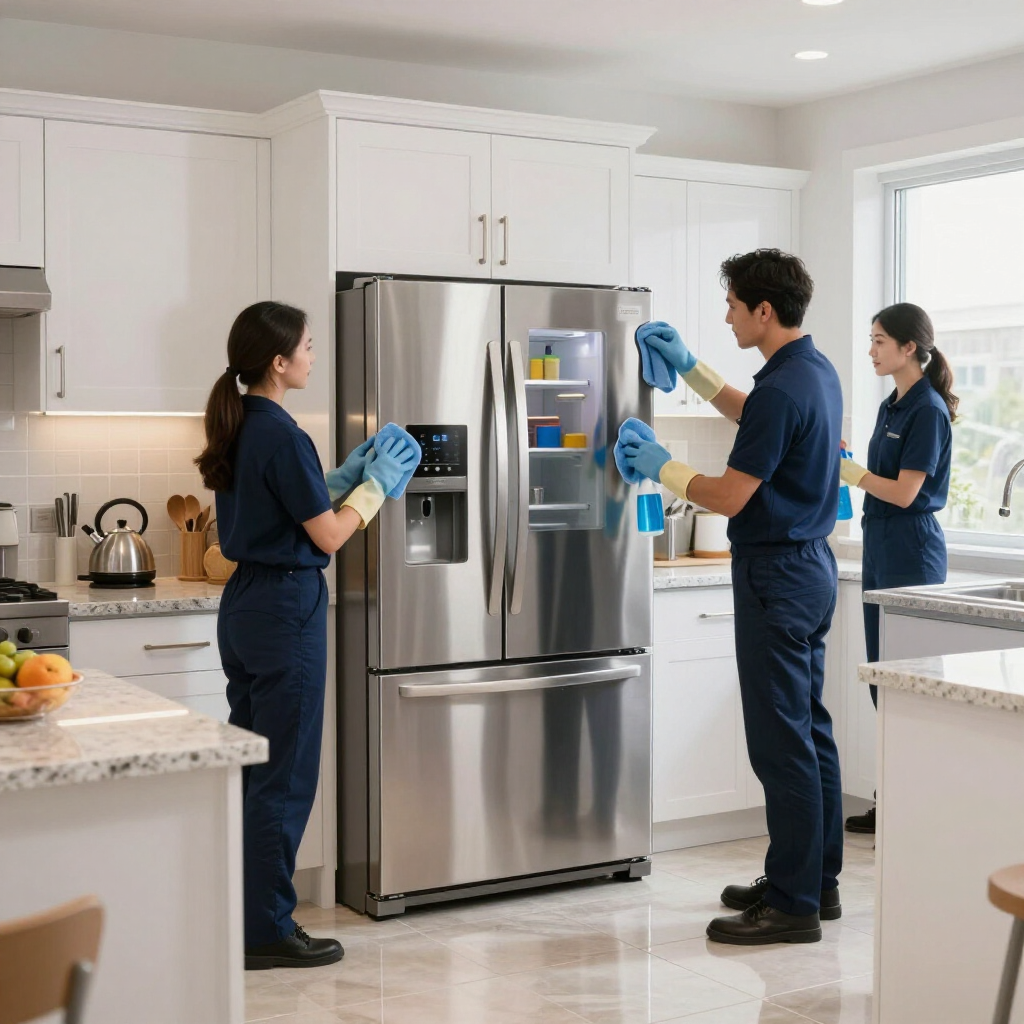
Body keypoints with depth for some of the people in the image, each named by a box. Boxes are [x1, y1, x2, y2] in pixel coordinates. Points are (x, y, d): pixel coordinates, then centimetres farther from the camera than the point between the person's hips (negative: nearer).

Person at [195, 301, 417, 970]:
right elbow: (330, 537, -13)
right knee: (284, 777, -1)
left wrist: (343, 477, 14)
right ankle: (267, 933, 7)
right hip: (286, 609, -9)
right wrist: (376, 485, 0)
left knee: (247, 766, 15)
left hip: (245, 605, 10)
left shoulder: (238, 430, 9)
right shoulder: (282, 436, -18)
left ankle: (242, 915, 25)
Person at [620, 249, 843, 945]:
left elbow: (729, 496, -20)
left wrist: (662, 468, -4)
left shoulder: (784, 388, -21)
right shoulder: (817, 372, 10)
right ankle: (817, 882, 24)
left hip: (777, 574, -10)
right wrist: (690, 368, 27)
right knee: (810, 730, 14)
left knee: (781, 740, -6)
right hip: (811, 566, 10)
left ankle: (793, 906, 0)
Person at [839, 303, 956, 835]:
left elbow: (904, 492, -17)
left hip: (911, 550, -9)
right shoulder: (891, 406, 13)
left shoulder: (929, 409, -13)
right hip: (880, 547, 9)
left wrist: (844, 467, -14)